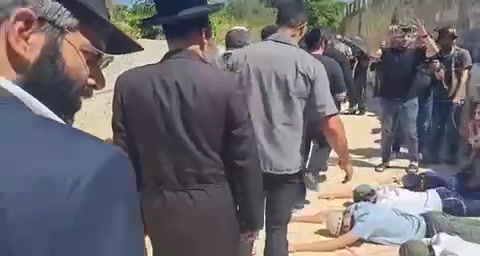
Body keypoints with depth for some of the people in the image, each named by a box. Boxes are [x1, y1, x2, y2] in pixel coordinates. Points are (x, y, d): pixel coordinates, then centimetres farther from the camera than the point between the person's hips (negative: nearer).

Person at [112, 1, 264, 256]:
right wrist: (251, 217, 4)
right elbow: (245, 159, -9)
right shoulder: (224, 84, -14)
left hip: (159, 210, 3)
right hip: (214, 210, -2)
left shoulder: (129, 83, -7)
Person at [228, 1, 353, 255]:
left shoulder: (240, 57, -3)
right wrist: (345, 160, 5)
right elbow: (330, 123, -11)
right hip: (286, 163, -2)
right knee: (277, 228, 15)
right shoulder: (310, 65, -10)